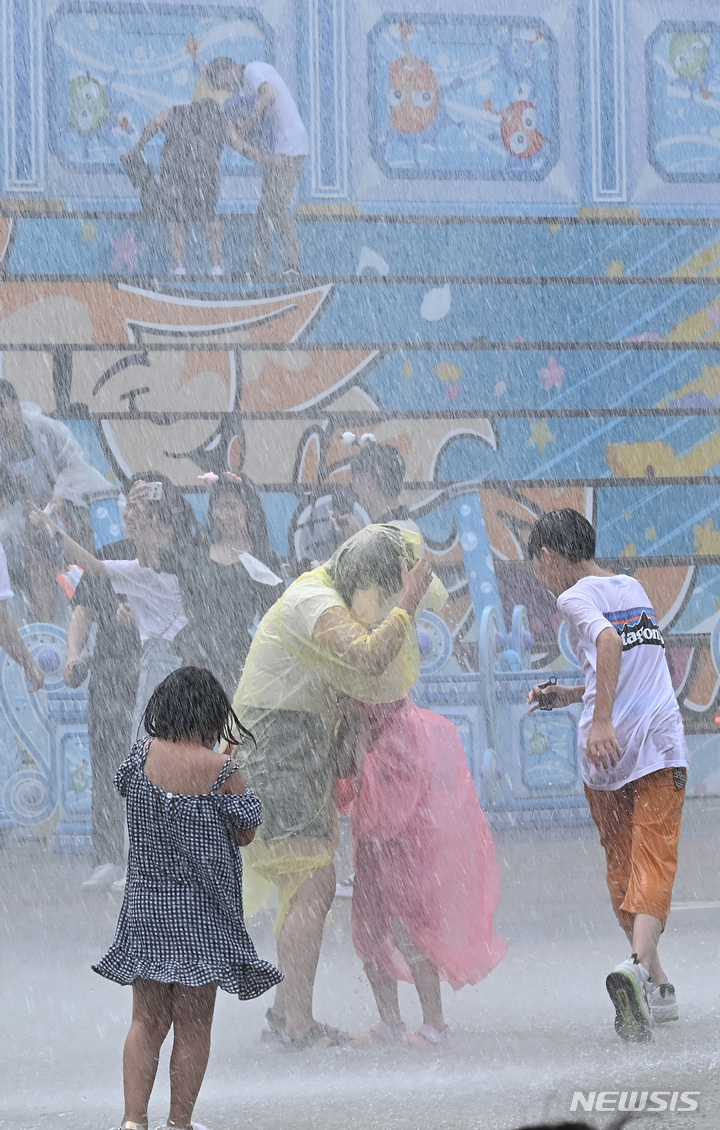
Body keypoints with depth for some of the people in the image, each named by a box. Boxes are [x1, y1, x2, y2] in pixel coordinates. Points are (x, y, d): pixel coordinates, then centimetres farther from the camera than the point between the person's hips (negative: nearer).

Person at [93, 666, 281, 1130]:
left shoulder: (145, 755, -6)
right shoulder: (222, 771, -16)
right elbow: (246, 832, -3)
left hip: (145, 908, 3)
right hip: (200, 913, -3)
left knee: (147, 1020, 10)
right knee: (193, 1025, 7)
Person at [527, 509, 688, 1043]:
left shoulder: (576, 598, 0)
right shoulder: (636, 590, 20)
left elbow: (610, 641, -21)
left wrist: (601, 719, -27)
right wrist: (570, 696, 31)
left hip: (608, 746, -3)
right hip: (661, 745, 3)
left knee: (621, 868, 13)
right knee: (653, 864, -7)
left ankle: (657, 985, 17)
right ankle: (641, 964, -31)